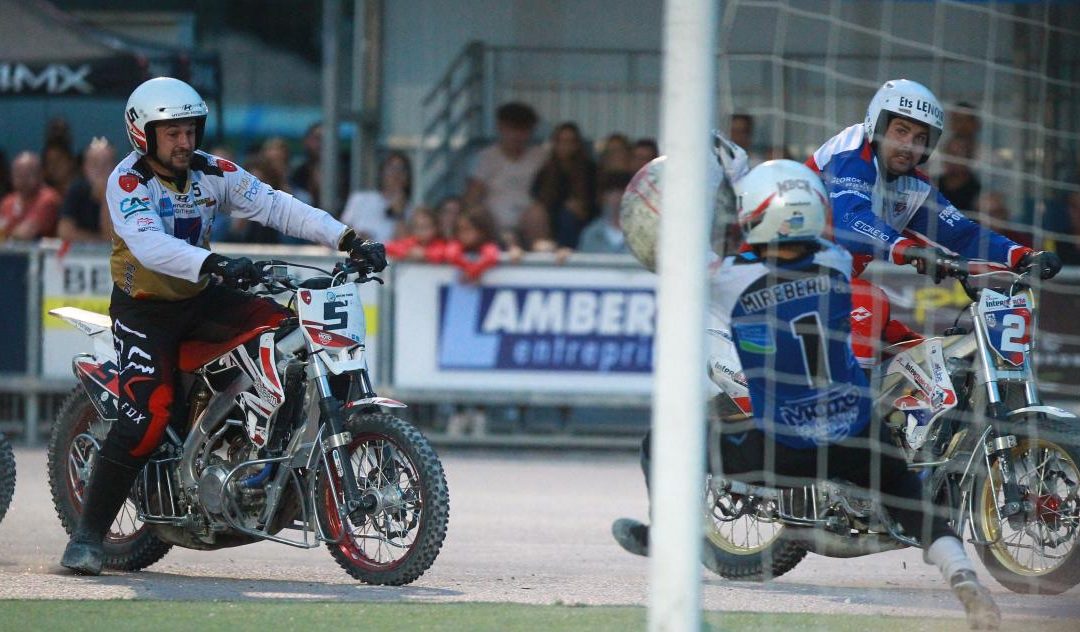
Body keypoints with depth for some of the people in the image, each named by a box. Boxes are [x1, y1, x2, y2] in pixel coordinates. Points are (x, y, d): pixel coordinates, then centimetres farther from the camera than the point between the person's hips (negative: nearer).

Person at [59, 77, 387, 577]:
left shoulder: (214, 173, -2)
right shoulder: (127, 182, -18)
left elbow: (276, 207, -9)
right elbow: (150, 246, -35)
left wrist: (348, 240, -21)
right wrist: (215, 266, -50)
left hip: (202, 297, 5)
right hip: (145, 306, -5)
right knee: (147, 418, -21)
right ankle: (88, 534, -12)